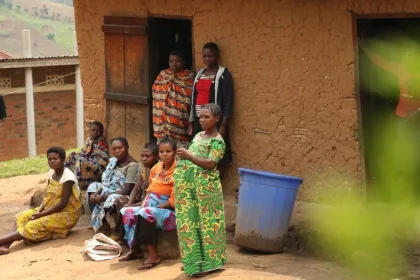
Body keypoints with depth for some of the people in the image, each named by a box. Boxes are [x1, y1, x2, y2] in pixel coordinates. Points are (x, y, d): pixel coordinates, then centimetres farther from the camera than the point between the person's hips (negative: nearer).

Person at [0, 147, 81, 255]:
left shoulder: (68, 177, -20)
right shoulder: (51, 172, 4)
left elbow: (63, 203, -22)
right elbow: (48, 196, 8)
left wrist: (41, 214, -20)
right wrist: (39, 210, -11)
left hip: (66, 214, -8)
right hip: (50, 210, 8)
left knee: (34, 226, -26)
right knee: (22, 217, -8)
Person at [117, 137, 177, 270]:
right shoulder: (156, 168, 10)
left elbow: (174, 200, -18)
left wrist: (151, 208, -18)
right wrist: (143, 205, -2)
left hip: (170, 211, -8)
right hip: (151, 208, 8)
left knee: (145, 214, -33)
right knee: (126, 212, -4)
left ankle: (153, 255, -26)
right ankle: (135, 249, 1)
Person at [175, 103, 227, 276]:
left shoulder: (217, 141, -7)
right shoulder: (198, 136, 18)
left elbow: (210, 164, -18)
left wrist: (189, 156, -24)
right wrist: (182, 159, 8)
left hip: (204, 186, -8)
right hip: (187, 184, 8)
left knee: (206, 222, 0)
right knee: (188, 222, 9)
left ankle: (206, 262, 7)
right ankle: (193, 260, 18)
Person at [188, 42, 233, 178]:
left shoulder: (223, 75, -5)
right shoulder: (199, 74, 15)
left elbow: (228, 101, -9)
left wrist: (224, 124, -15)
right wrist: (191, 122, 14)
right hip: (199, 120, 6)